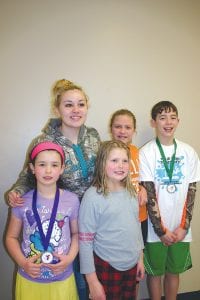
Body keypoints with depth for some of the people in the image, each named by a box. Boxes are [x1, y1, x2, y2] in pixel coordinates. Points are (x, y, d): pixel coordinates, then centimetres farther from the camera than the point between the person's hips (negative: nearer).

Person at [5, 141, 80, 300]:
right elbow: (11, 237, 0)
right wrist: (22, 262, -12)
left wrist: (70, 258, -12)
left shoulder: (72, 200, -11)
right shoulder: (22, 201, -10)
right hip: (29, 279, 1)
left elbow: (76, 233, 1)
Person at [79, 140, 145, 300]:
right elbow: (85, 241, -15)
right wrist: (92, 281, -12)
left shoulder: (131, 192, -1)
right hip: (107, 267, -5)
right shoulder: (93, 196, -18)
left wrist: (140, 258, 14)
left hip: (132, 264, 5)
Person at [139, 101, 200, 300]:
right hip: (156, 228, -3)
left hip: (180, 228, 3)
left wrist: (184, 227, -5)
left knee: (174, 271, 19)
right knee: (155, 272, 14)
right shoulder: (146, 153, -11)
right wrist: (161, 230, -11)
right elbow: (149, 195, -12)